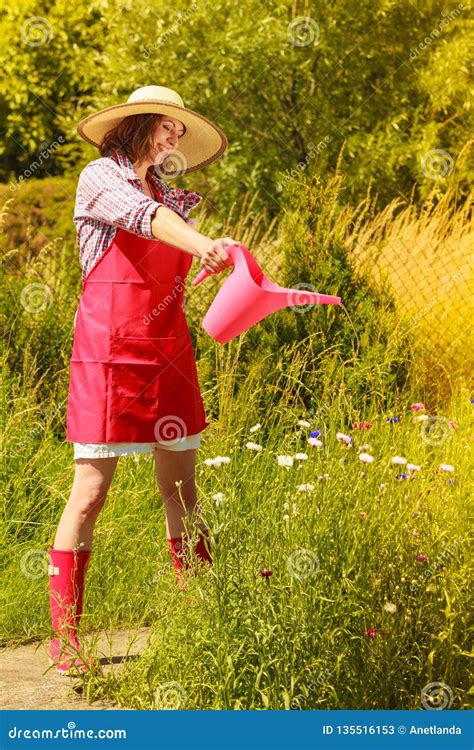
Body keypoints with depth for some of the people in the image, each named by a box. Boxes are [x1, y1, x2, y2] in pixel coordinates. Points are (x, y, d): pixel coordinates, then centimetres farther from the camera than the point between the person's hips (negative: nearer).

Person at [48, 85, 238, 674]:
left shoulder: (163, 192, 18)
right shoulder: (101, 178, -3)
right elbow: (144, 217, -25)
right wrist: (203, 245, -41)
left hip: (168, 350, 7)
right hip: (109, 353, -7)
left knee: (180, 488, 8)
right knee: (91, 493, -7)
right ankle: (64, 637, -2)